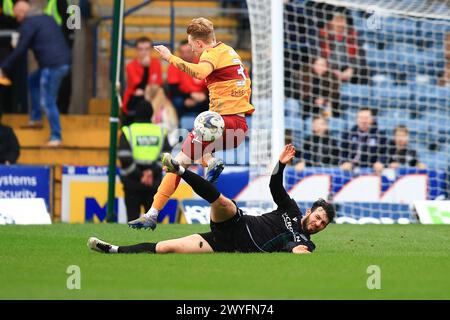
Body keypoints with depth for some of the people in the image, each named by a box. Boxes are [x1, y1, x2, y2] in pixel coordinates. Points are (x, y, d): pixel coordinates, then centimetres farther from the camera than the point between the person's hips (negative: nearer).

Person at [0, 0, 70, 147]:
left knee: (48, 101, -3)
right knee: (33, 80, 27)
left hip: (52, 66, -9)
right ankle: (36, 119, 25)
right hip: (64, 61, 9)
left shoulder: (28, 24, -6)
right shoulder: (46, 18, 20)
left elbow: (20, 51, -10)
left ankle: (56, 137, -3)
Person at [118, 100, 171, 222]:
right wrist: (153, 171, -9)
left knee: (133, 217, 2)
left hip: (132, 184, -2)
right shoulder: (160, 132, 5)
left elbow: (125, 159, -12)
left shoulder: (128, 132, -2)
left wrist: (139, 175, -8)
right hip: (154, 184, 2)